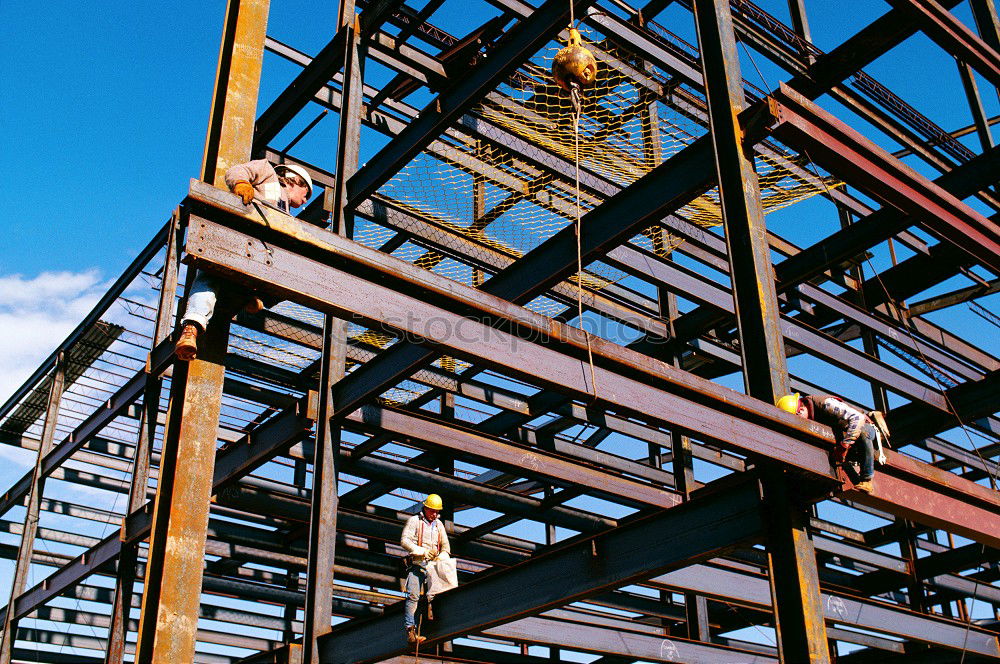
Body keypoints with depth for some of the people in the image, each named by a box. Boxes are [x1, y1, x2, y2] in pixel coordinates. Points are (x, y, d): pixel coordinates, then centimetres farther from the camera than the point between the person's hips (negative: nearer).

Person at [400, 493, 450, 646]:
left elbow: (445, 545, 19)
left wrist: (442, 556, -3)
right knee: (413, 596, -16)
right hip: (416, 564, -6)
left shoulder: (439, 524, 20)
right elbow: (404, 540, -8)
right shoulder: (414, 521, 3)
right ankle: (410, 632, -22)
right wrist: (422, 551, -17)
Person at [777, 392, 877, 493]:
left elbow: (857, 417, -38)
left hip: (864, 426, -7)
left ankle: (866, 480, -31)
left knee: (862, 432, -39)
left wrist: (844, 445, -42)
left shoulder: (825, 404, -33)